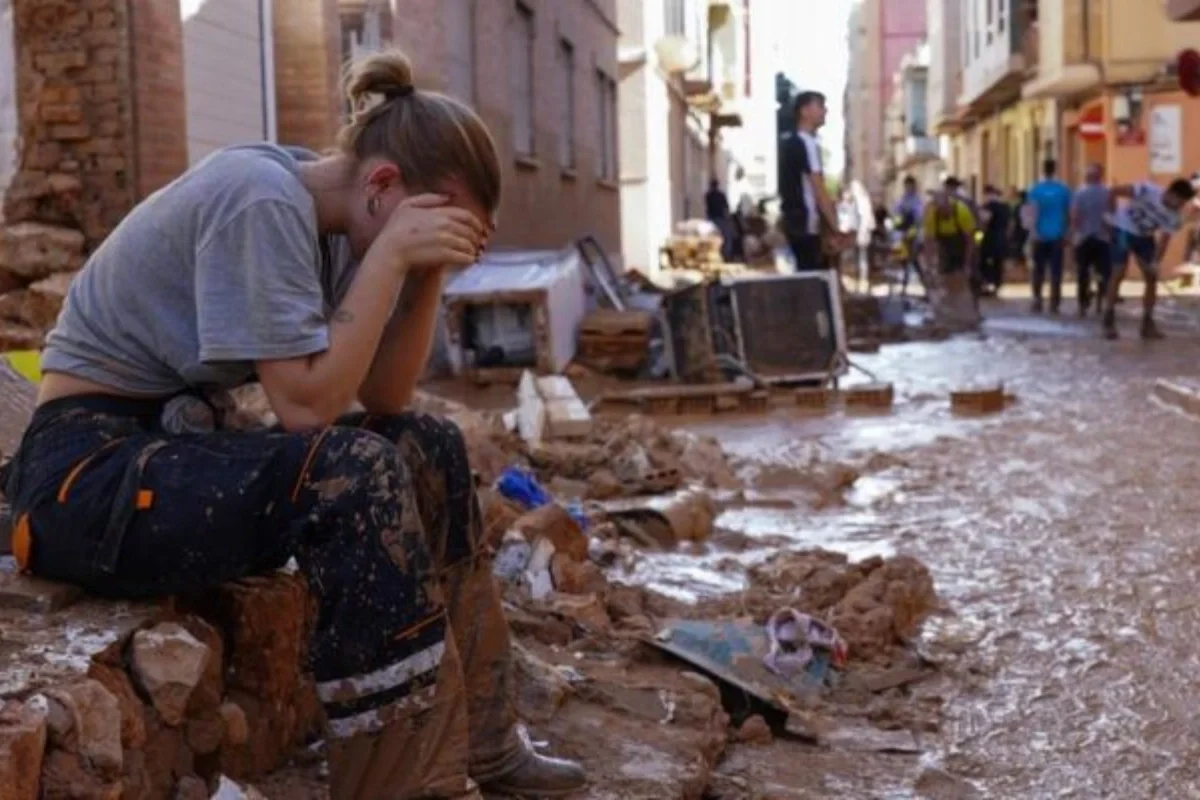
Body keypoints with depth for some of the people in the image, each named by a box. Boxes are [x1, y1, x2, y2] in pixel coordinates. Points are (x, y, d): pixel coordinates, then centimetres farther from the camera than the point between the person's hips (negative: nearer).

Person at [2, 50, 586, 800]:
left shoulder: (330, 220, 4)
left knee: (428, 447, 2)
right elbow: (308, 405, -25)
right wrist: (392, 254, -22)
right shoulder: (263, 199, -21)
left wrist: (429, 274, -8)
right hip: (90, 470, -9)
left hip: (178, 441, 9)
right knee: (351, 471, -29)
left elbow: (382, 400, 4)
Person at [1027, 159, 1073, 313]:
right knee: (1056, 270, 1)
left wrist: (1034, 231, -16)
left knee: (1039, 270, 9)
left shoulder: (1036, 189, -3)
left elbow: (1035, 211, -13)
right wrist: (1066, 232, 17)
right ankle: (1054, 303, -2)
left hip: (1041, 235, 0)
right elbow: (1068, 213, 6)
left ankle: (1037, 301, 5)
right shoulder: (1063, 189, 1)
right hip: (1057, 235, 0)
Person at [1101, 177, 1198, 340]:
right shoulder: (1148, 190, -31)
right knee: (1119, 274, -13)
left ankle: (1147, 323, 7)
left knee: (1152, 278, -1)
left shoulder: (1175, 218, -18)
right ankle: (1109, 322, -8)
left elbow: (1164, 240, -16)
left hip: (1145, 236, 5)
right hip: (1123, 229, -5)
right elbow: (1115, 191, -26)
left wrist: (1155, 263, -30)